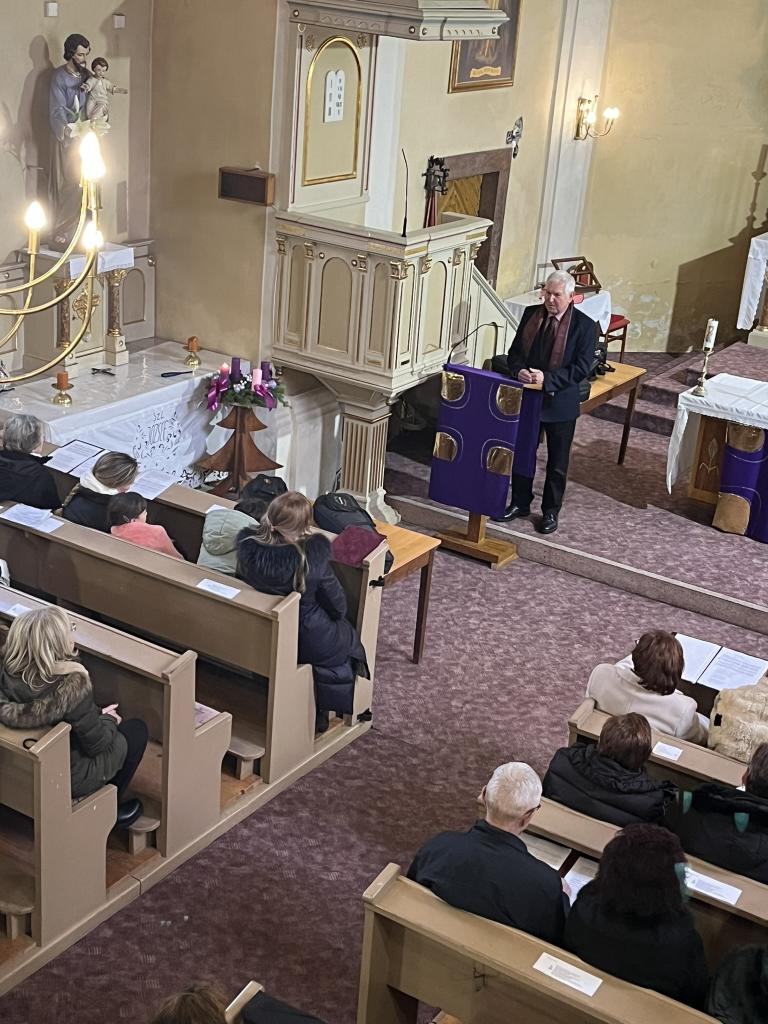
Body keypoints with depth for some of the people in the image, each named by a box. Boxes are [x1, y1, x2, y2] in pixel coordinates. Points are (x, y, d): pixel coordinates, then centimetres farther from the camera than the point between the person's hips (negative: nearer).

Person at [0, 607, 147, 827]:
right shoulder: (73, 684, -35)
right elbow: (96, 744, -23)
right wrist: (109, 720, 0)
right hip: (69, 777, -6)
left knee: (98, 716, 27)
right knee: (137, 730, 15)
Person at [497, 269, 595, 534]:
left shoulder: (584, 325, -12)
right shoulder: (531, 314, 1)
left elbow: (581, 368, -15)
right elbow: (515, 352, 6)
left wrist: (547, 378, -24)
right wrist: (518, 370, -16)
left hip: (560, 402, -4)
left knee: (557, 462, 10)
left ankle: (551, 511, 24)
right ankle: (520, 503, 31)